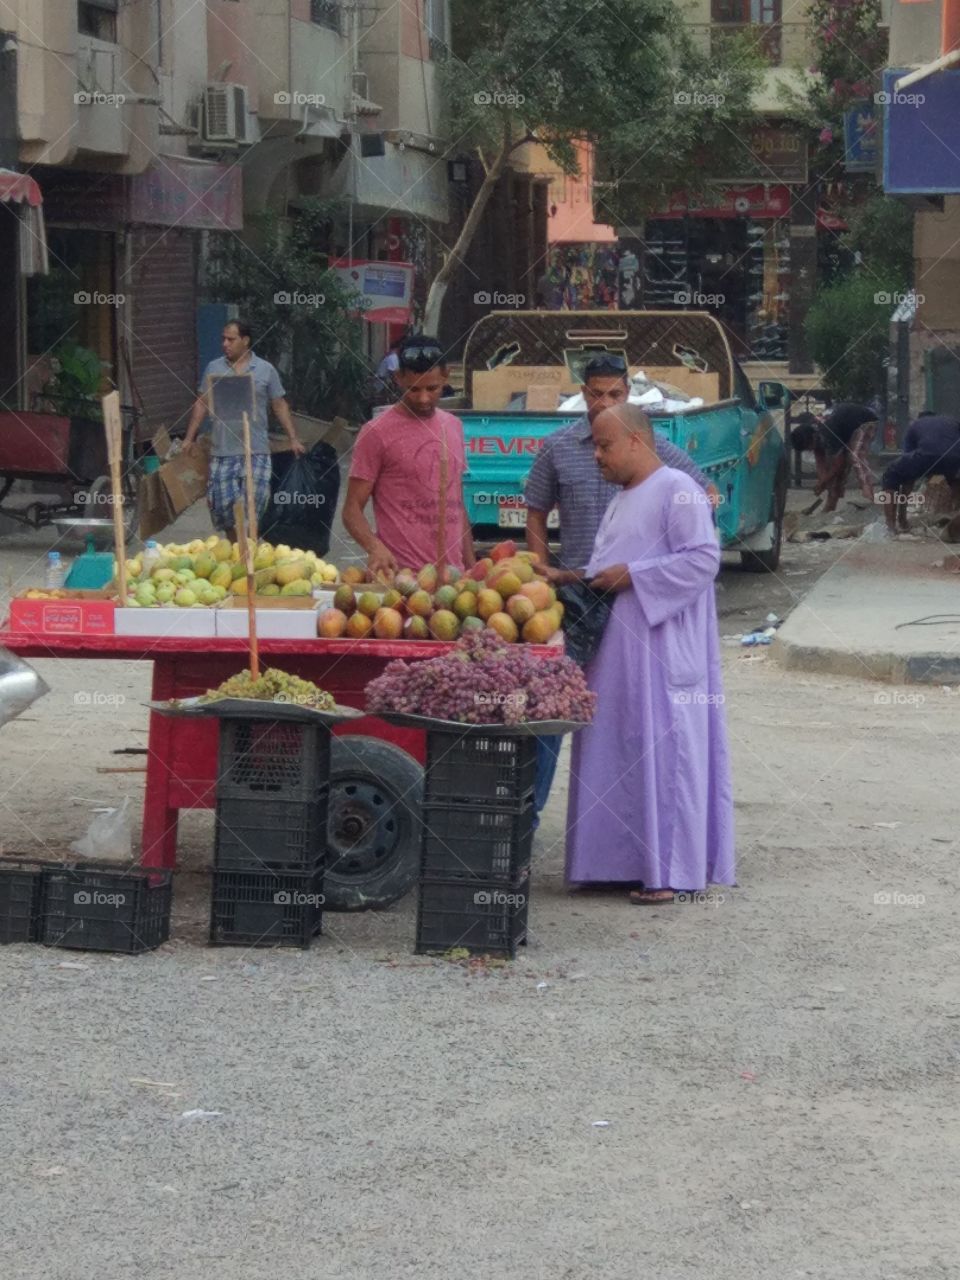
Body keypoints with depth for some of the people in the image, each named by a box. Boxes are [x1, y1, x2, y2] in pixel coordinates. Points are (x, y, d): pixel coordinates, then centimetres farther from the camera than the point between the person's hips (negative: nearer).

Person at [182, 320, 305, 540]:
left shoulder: (265, 370, 5)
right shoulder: (214, 369, 9)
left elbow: (280, 406, 8)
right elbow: (202, 404, 13)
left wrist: (293, 439, 3)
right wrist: (189, 438, 8)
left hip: (256, 452, -2)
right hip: (222, 453, 2)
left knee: (253, 505, -7)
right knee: (221, 505, -2)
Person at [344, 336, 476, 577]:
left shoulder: (454, 426, 13)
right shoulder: (377, 433, -6)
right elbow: (352, 509, -7)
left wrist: (471, 567, 14)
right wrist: (375, 547, -26)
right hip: (401, 573, -5)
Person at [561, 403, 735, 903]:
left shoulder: (677, 490, -9)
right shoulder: (622, 499, 20)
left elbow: (703, 559, -17)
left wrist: (632, 576, -17)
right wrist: (586, 579, 9)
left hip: (661, 648, -9)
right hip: (616, 646, 9)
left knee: (663, 748, -6)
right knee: (617, 750, 8)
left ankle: (670, 870, -3)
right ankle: (627, 859, 13)